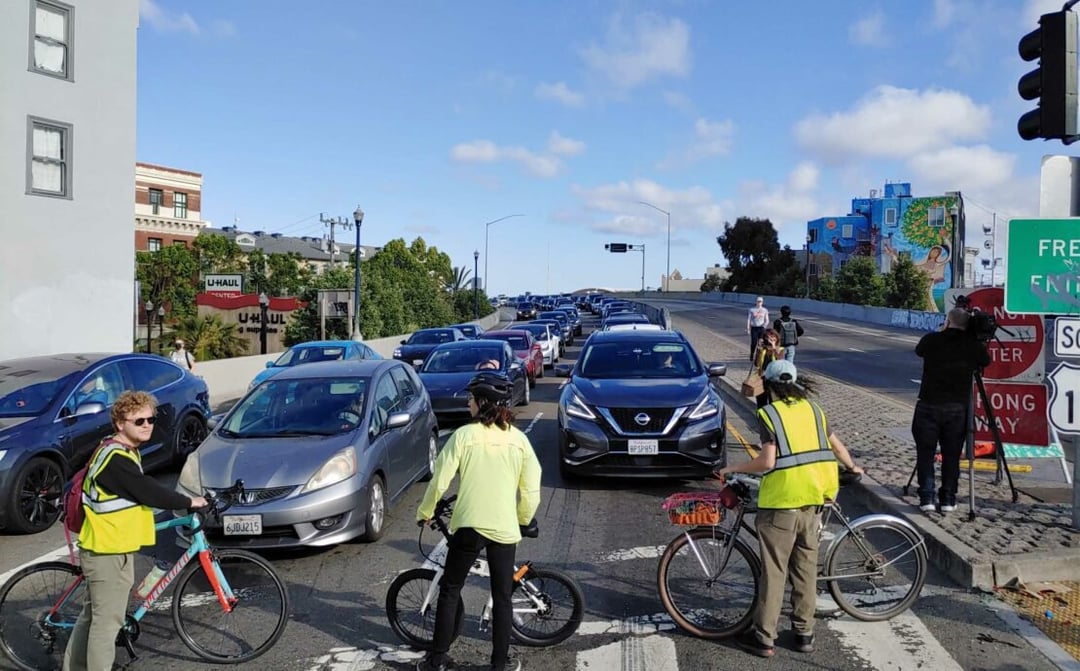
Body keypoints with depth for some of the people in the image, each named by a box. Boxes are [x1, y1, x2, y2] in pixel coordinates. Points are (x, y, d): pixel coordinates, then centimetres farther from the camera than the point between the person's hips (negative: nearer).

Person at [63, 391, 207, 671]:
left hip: (106, 547, 11)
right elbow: (148, 491, -24)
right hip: (109, 552, -11)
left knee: (92, 614, 21)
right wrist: (188, 502, -13)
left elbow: (140, 491, 16)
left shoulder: (122, 451, 10)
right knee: (108, 621, -3)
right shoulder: (116, 457, -22)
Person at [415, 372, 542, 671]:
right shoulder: (519, 439, 1)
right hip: (505, 529, 2)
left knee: (449, 591, 14)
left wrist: (424, 513, 10)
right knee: (502, 598, 13)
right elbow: (531, 491, 1)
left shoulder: (464, 435, -8)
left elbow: (439, 481, -6)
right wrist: (523, 520, 19)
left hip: (469, 526, -2)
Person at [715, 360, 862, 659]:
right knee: (806, 568, 15)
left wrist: (732, 468, -2)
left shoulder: (769, 413, -7)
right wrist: (852, 467, 38)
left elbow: (767, 461, -15)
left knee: (774, 571, 2)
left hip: (781, 501, -5)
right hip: (813, 499, 5)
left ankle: (763, 636, 10)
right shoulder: (812, 408, 9)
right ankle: (804, 632, 24)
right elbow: (836, 446, 19)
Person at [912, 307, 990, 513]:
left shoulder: (931, 340, -3)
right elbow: (986, 361, 18)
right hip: (957, 408, 1)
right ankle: (948, 499, 11)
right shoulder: (973, 344, 0)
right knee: (951, 456, 9)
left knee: (925, 454, 5)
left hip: (928, 406, -1)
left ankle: (927, 498, 0)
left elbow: (918, 350, 19)